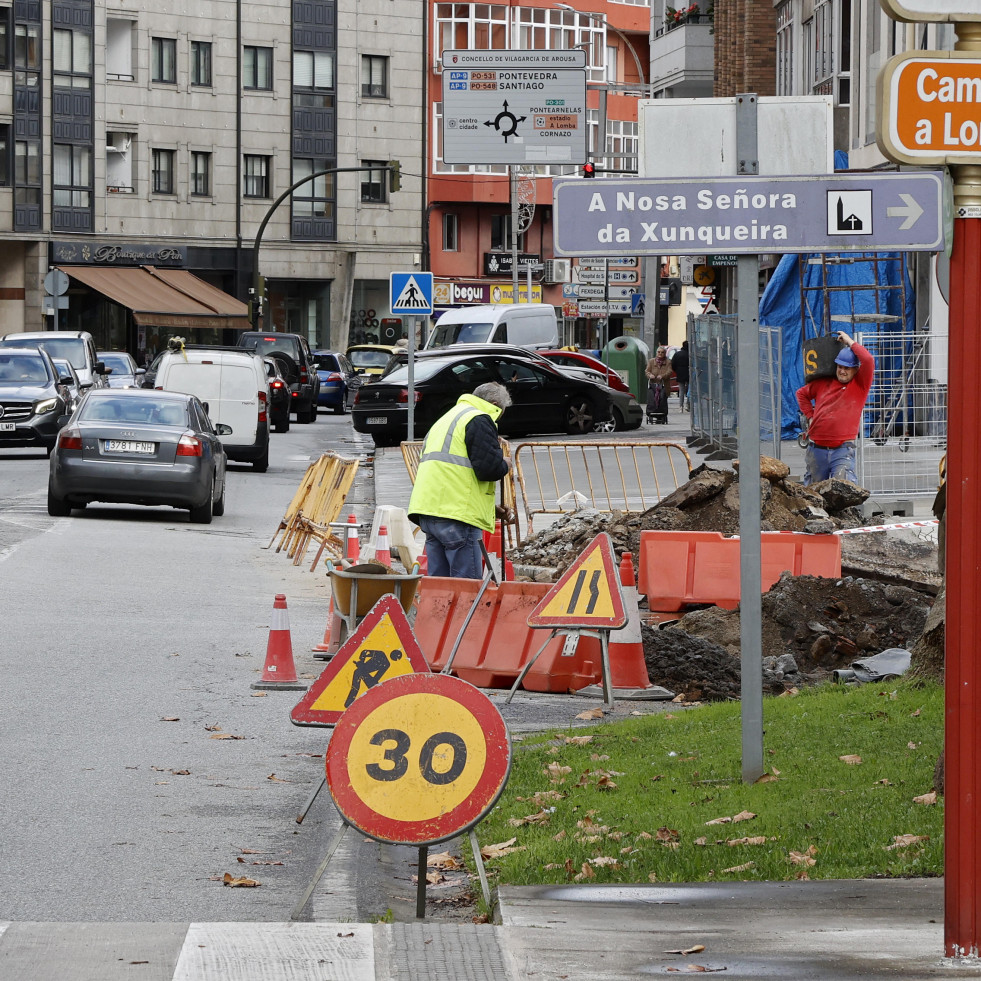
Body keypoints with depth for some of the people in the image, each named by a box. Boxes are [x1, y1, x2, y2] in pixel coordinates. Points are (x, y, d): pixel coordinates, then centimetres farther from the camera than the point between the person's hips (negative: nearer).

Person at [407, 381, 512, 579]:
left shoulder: (444, 420, 27)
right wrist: (505, 465, 8)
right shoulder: (479, 420, -4)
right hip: (457, 514, -9)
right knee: (467, 585, -8)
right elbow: (488, 468, -14)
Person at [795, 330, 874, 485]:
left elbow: (868, 361, -13)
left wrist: (850, 342, -2)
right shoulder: (823, 383, 14)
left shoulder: (860, 385, 3)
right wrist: (810, 416, 17)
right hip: (816, 448, 4)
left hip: (843, 450, -4)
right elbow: (802, 394, 30)